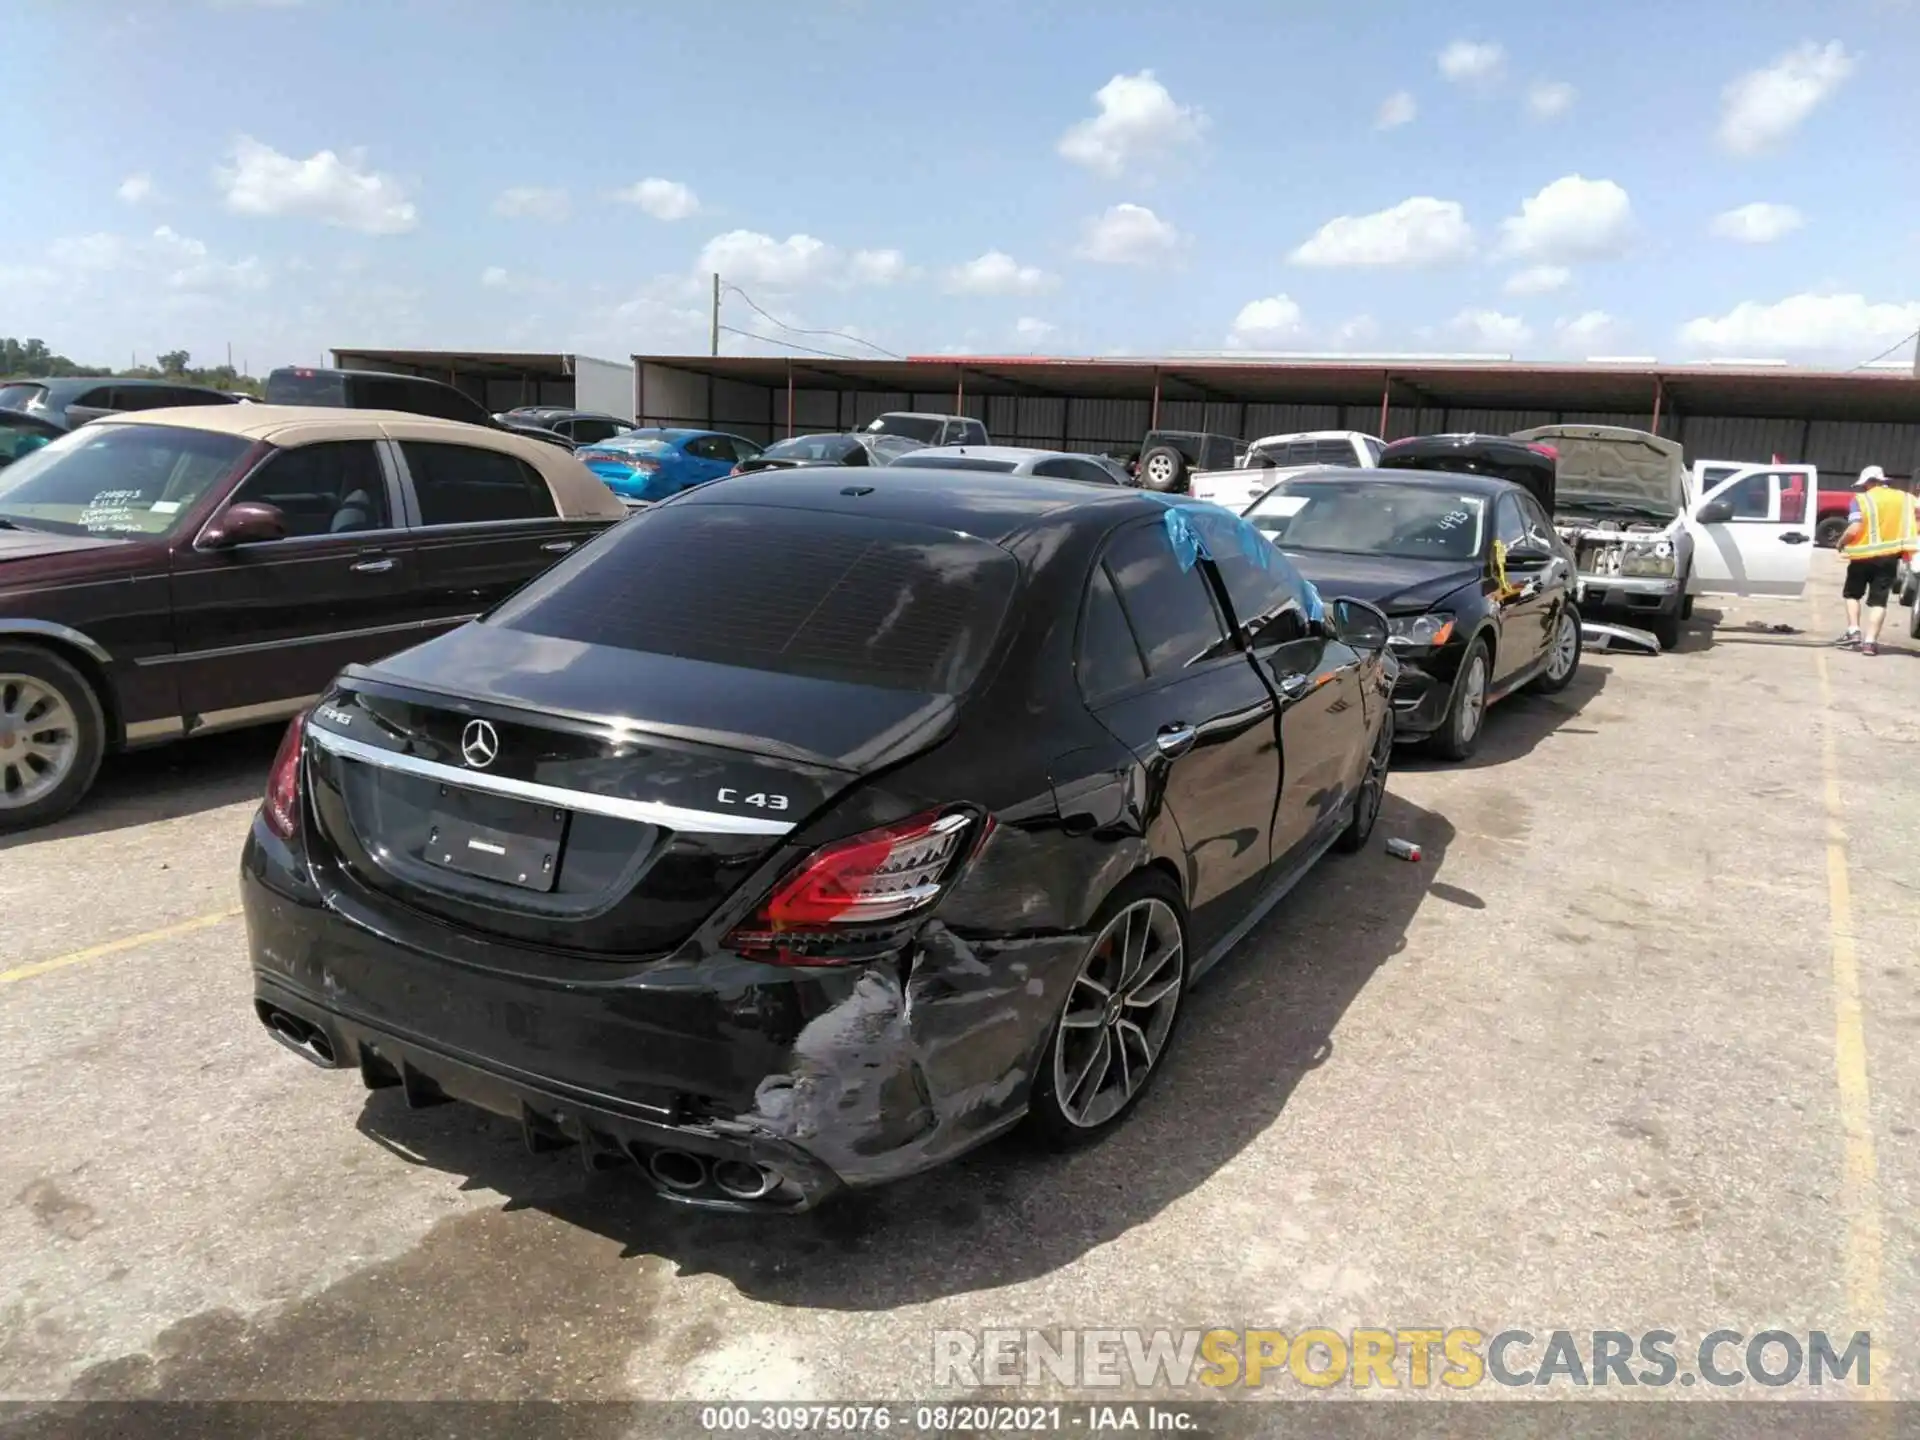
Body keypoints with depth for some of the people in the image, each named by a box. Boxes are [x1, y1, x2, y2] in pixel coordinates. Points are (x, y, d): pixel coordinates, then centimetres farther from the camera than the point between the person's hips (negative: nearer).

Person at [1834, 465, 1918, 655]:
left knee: (1852, 594, 19)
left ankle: (1853, 632, 9)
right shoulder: (1904, 498, 7)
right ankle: (1870, 642, -4)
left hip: (1863, 556, -3)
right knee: (1878, 601, 4)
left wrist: (1841, 543, -2)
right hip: (1890, 556, 3)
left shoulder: (1861, 500, -7)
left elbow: (1854, 529, -18)